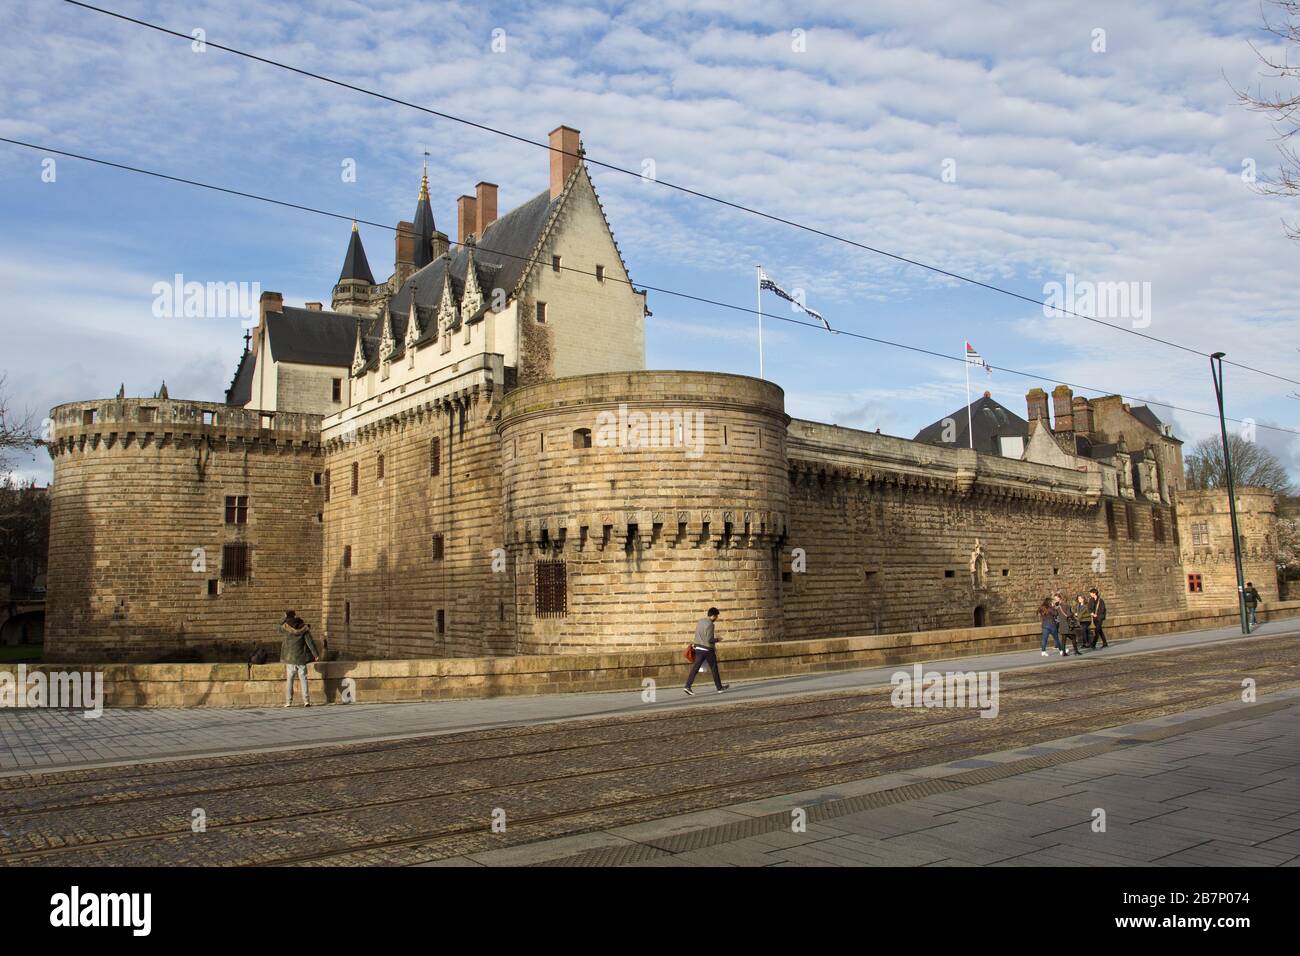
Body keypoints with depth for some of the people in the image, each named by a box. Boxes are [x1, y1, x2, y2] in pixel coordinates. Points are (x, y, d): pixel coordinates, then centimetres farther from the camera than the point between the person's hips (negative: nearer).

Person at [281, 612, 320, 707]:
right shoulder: (303, 628, -3)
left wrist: (286, 618, 20)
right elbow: (310, 641, -7)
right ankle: (306, 700, -1)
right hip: (301, 658, 0)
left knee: (289, 680, 7)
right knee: (303, 679, 5)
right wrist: (316, 654, -4)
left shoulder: (284, 628, -5)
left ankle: (288, 702, 5)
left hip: (289, 658, 0)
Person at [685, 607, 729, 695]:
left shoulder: (700, 621, 8)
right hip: (708, 649, -7)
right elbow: (709, 640, -21)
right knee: (714, 669, 8)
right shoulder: (710, 624, -18)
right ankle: (719, 687, 20)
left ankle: (688, 686, -6)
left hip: (699, 648, 7)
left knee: (695, 668, 3)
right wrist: (717, 639, -5)